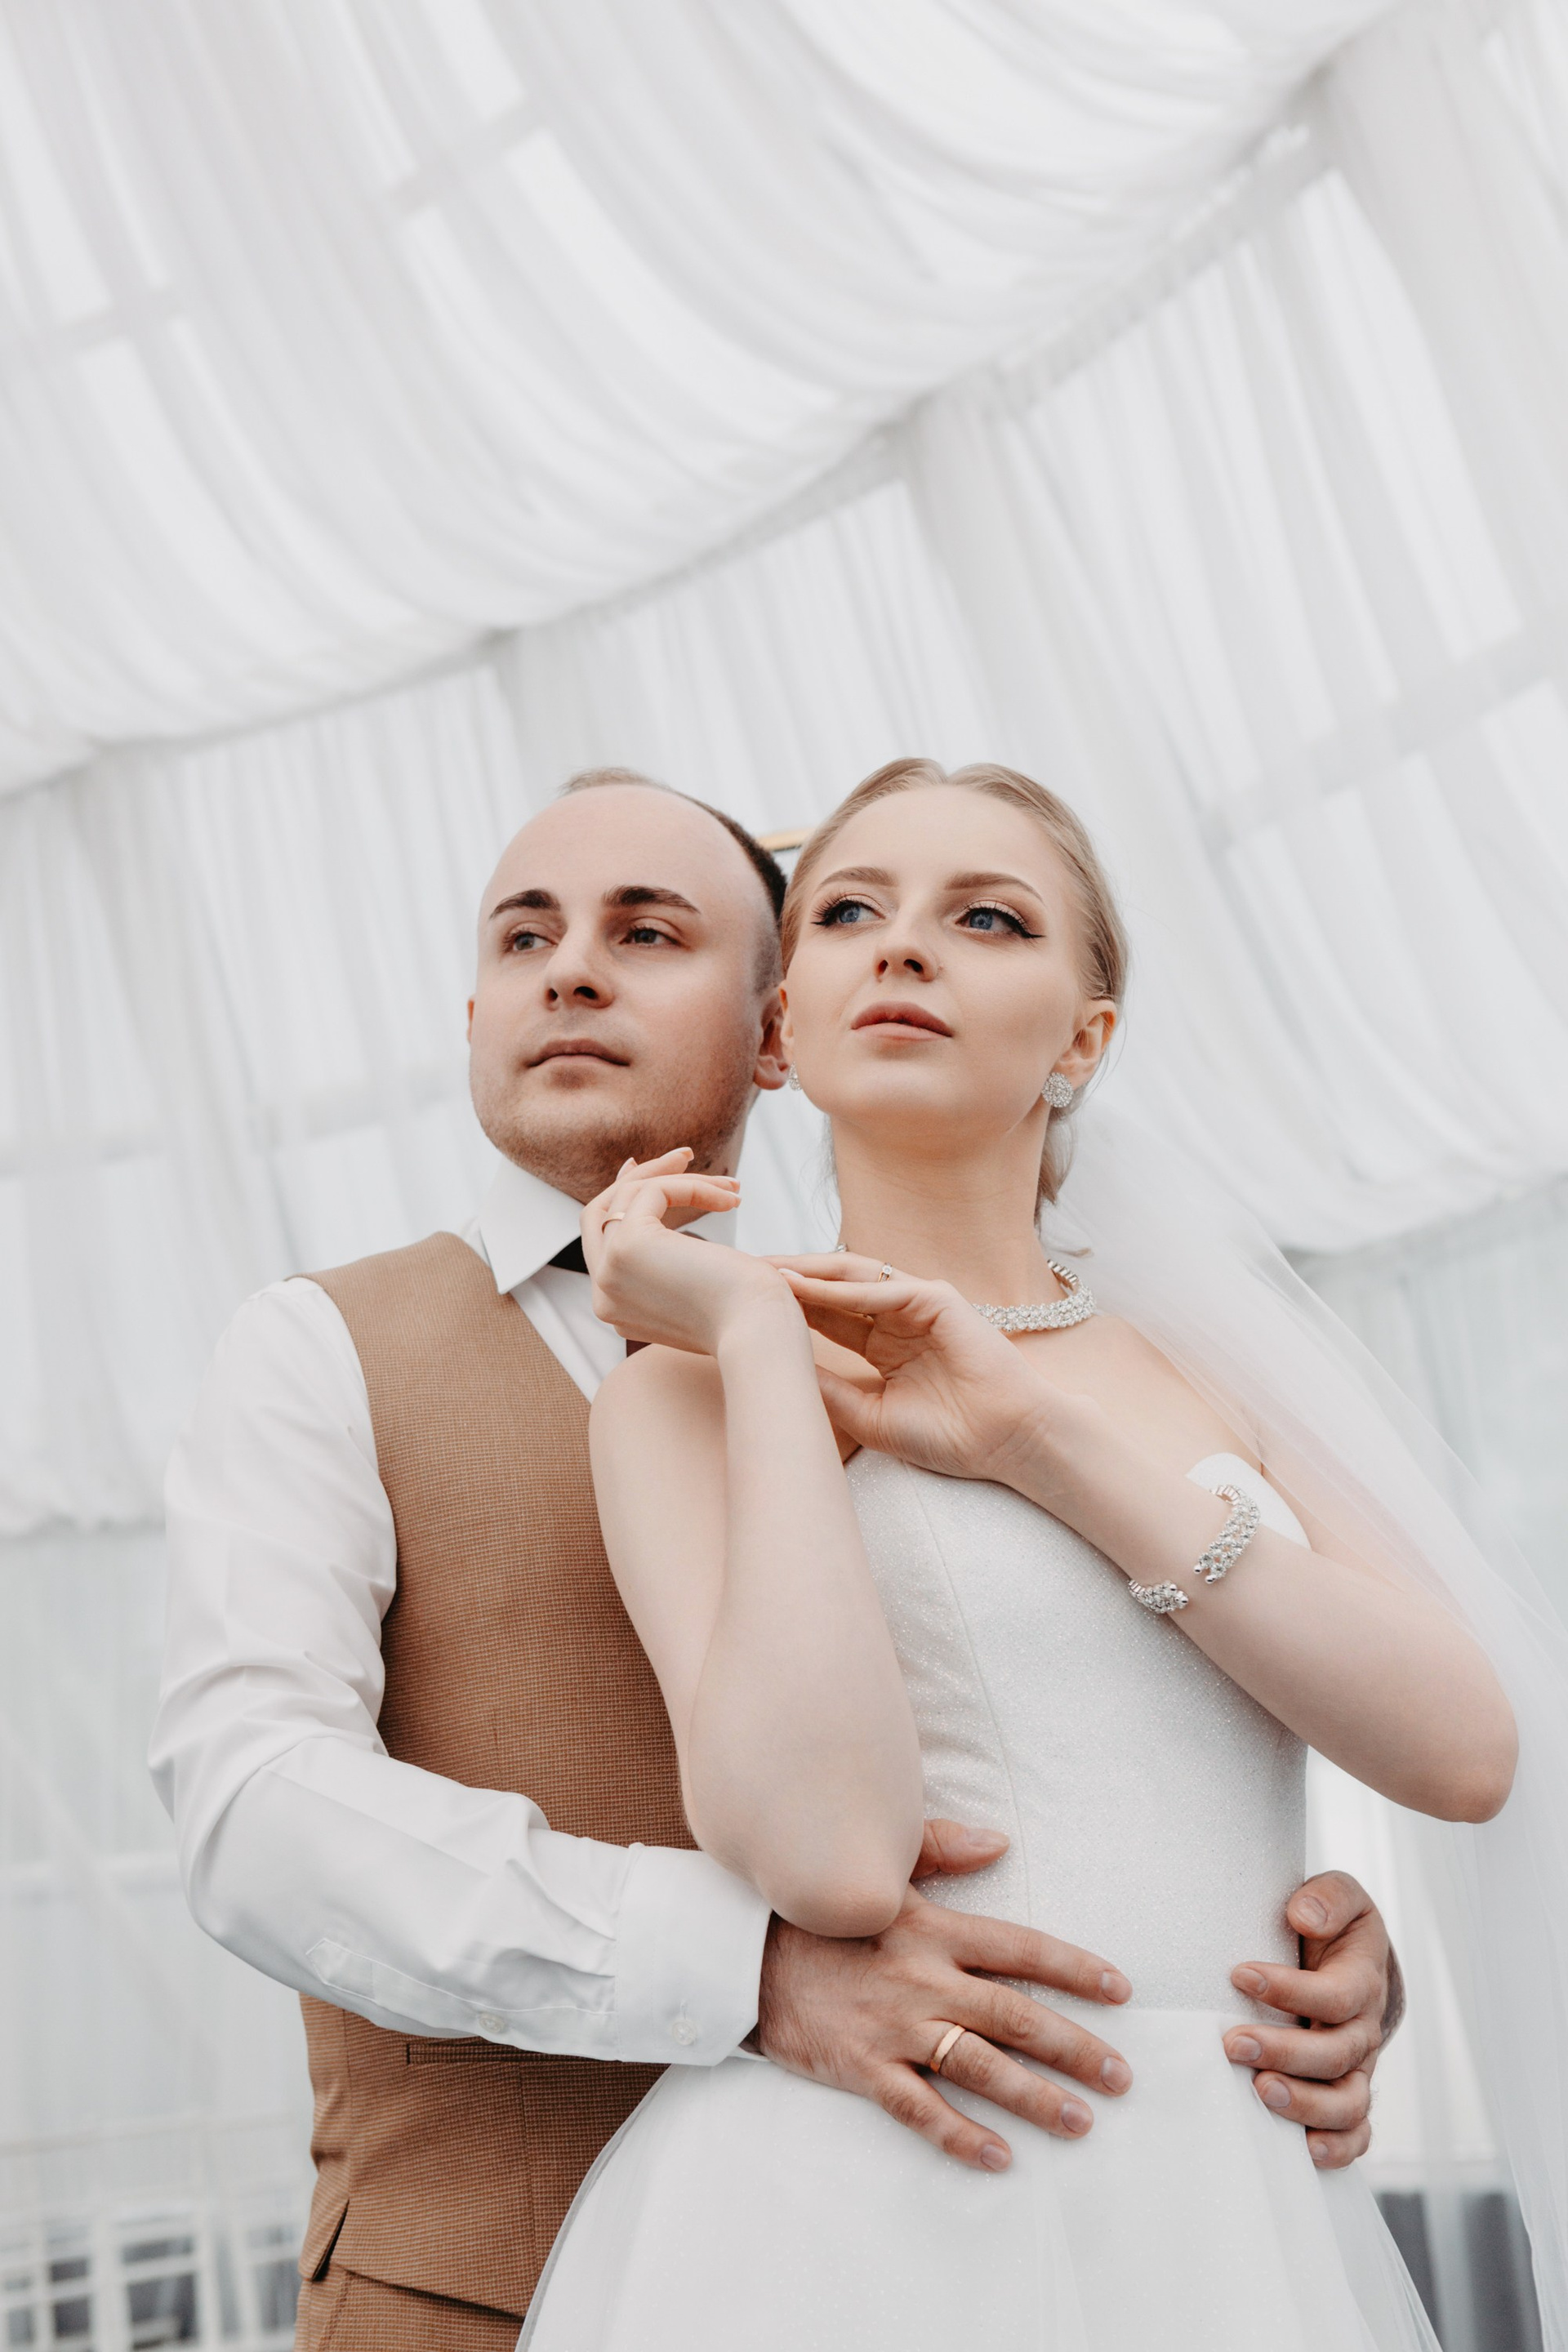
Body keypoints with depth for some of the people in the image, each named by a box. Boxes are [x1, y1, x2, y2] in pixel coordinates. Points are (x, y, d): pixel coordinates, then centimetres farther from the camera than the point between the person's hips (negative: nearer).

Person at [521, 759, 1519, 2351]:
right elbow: (828, 1854, -18)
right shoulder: (698, 1380, -2)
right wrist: (765, 1344, -11)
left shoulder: (1204, 1359, 10)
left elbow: (1463, 1749, -5)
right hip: (861, 2215, -3)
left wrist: (1039, 1435, -9)